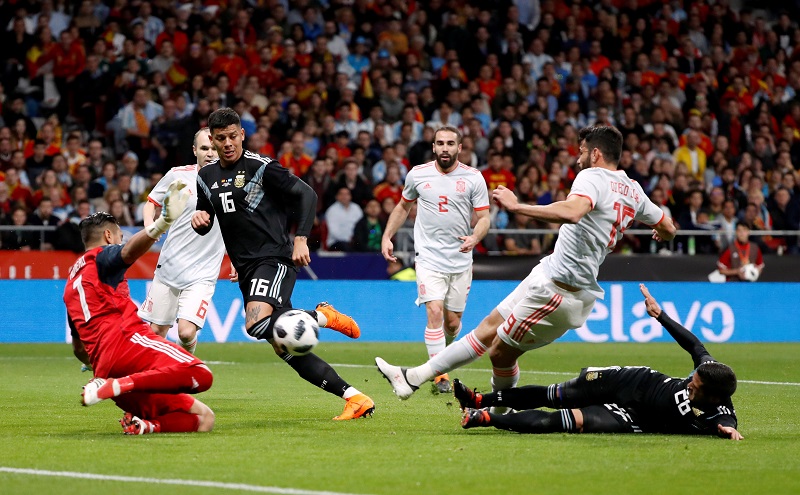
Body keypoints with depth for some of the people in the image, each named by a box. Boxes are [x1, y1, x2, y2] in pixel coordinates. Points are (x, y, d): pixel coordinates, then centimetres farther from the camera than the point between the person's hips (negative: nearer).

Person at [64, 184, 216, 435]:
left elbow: (79, 349, 36)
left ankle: (143, 424, -18)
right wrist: (160, 226, -36)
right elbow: (130, 251, -17)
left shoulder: (70, 286, 34)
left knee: (204, 419, 7)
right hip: (126, 339, -8)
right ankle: (115, 386, -32)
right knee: (200, 374, -31)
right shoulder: (101, 256, 10)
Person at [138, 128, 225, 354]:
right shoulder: (177, 175, -2)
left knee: (186, 332, -16)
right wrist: (149, 229, -6)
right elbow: (151, 202, 13)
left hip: (202, 274, -2)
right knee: (156, 331, 7)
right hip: (168, 267, 2)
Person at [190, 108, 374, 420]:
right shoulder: (206, 177, 14)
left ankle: (323, 317, -9)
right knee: (287, 350, -1)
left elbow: (306, 195, -8)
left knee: (257, 324, -32)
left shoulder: (261, 167, -6)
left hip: (274, 259, -7)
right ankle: (355, 398, 0)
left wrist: (301, 239, -18)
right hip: (247, 271, 7)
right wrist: (199, 219, 0)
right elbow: (205, 226, 24)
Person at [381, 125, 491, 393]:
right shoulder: (417, 174, 1)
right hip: (429, 257, -1)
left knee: (453, 321, 6)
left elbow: (483, 218, -1)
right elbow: (403, 206, 18)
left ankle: (442, 354, 38)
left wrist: (474, 238, -22)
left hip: (461, 259, 1)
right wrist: (387, 237, 10)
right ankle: (440, 375, -15)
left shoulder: (473, 178, -2)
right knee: (435, 311, -18)